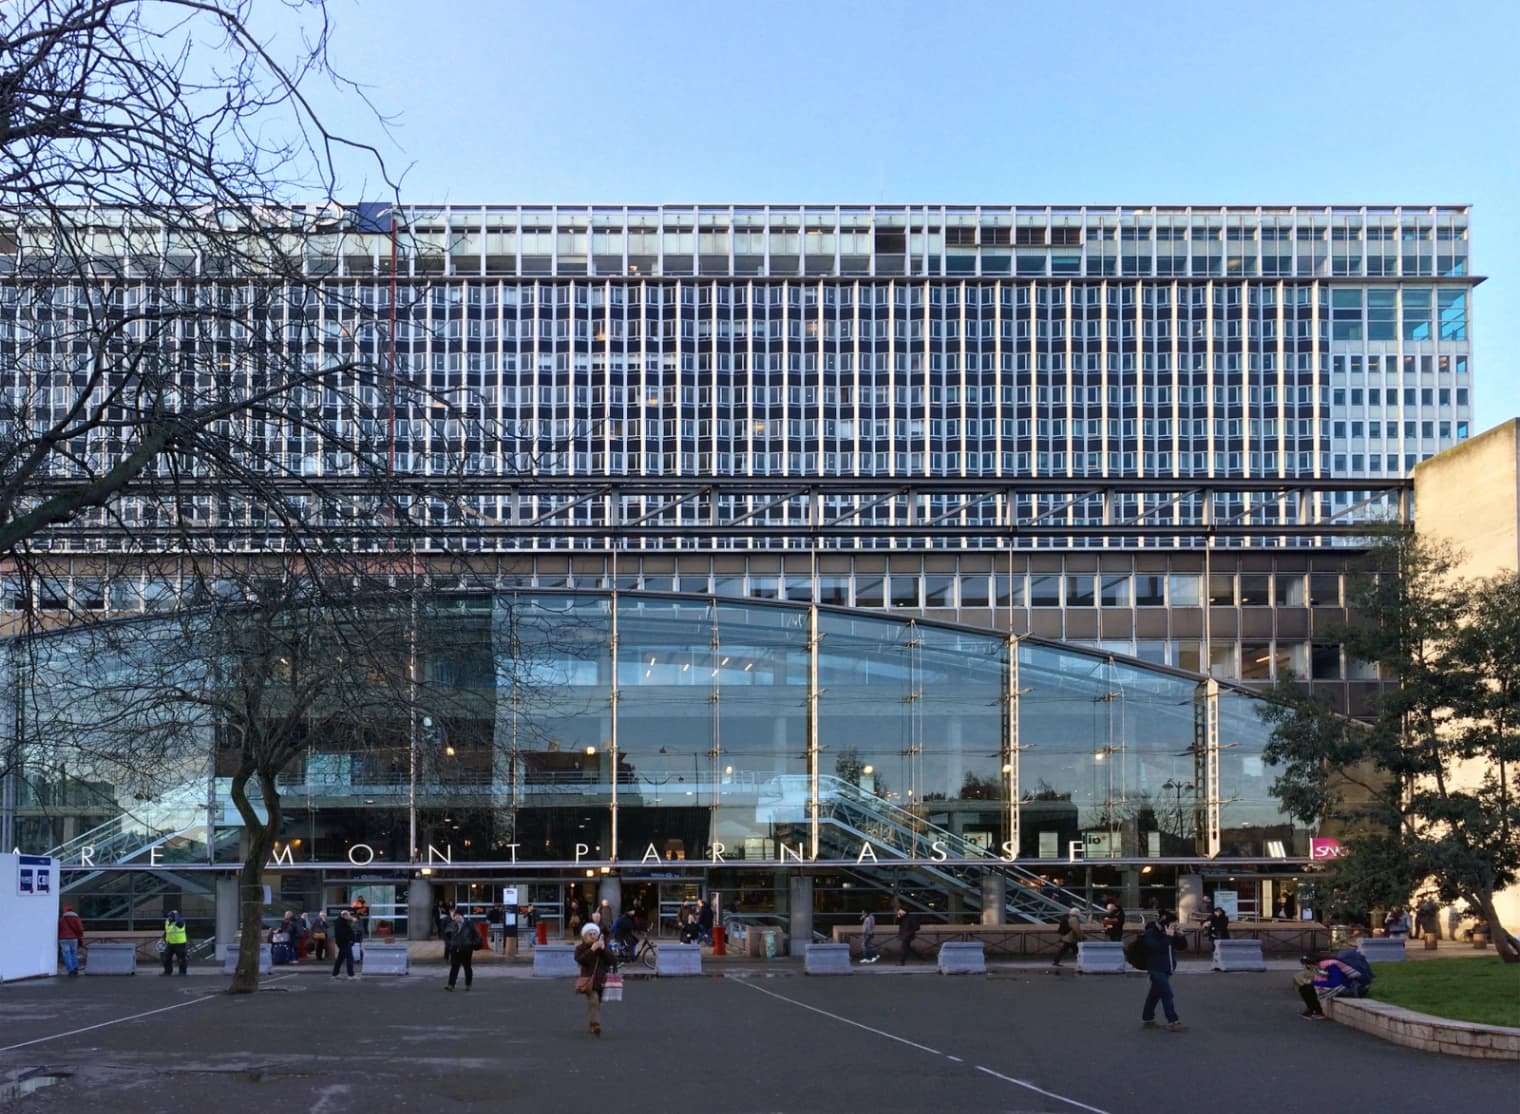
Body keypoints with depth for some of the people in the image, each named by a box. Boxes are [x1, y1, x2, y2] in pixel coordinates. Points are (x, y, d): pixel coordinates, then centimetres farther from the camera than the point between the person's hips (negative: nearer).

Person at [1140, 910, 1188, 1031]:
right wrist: (1167, 936, -27)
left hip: (1165, 969, 9)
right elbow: (1156, 947, -29)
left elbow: (1182, 946, 13)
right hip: (1157, 970, -9)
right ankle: (1173, 1022, -13)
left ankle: (1147, 1020, 22)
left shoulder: (1169, 932, 12)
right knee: (1167, 995, -13)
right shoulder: (1151, 933, -13)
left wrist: (1180, 935, -4)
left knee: (1155, 994, 14)